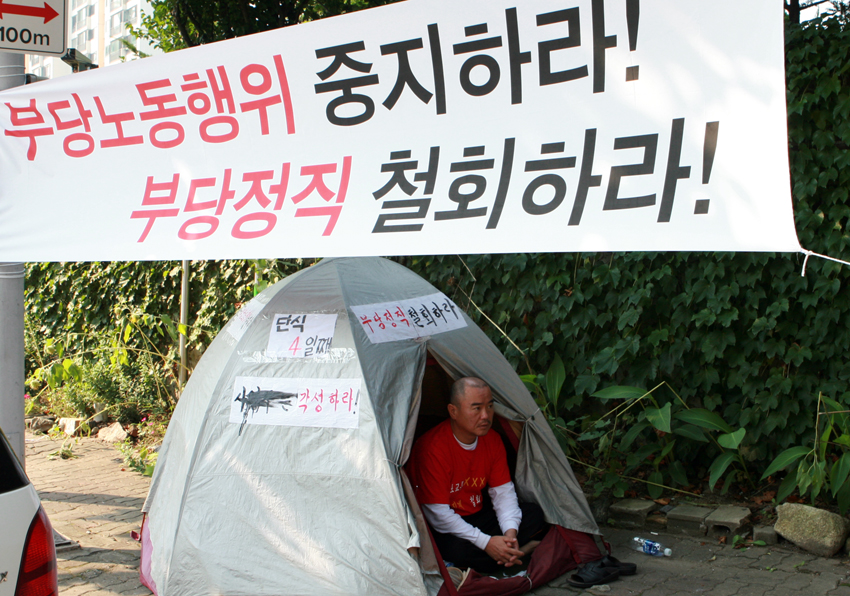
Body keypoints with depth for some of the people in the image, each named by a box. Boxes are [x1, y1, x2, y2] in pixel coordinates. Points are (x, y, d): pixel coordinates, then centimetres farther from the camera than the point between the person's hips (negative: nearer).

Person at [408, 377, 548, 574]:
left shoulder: (492, 440, -3)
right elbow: (438, 514, -26)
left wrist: (510, 532, -19)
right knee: (458, 550, -39)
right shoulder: (433, 448, -27)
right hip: (445, 528, -7)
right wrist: (486, 542, -30)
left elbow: (503, 490, 2)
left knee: (534, 514, -9)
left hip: (478, 515, 7)